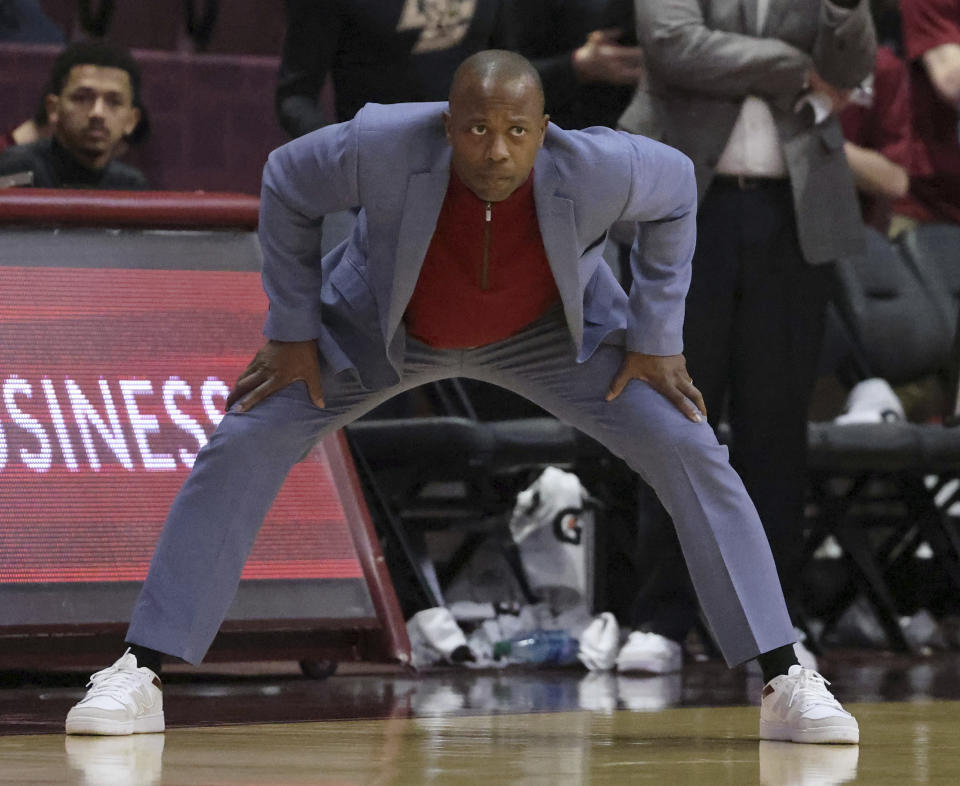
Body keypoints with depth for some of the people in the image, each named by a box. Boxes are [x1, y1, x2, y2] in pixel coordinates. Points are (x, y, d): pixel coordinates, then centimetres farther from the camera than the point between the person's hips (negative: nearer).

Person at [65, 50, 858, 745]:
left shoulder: (594, 167, -36)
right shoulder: (385, 144, -38)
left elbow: (674, 186, -13)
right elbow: (288, 182, -19)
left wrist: (657, 336, -12)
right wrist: (290, 330, -15)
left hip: (548, 328, 0)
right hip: (384, 319, 0)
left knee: (691, 455, -12)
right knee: (242, 447, -12)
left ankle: (786, 684, -3)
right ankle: (137, 677, -3)